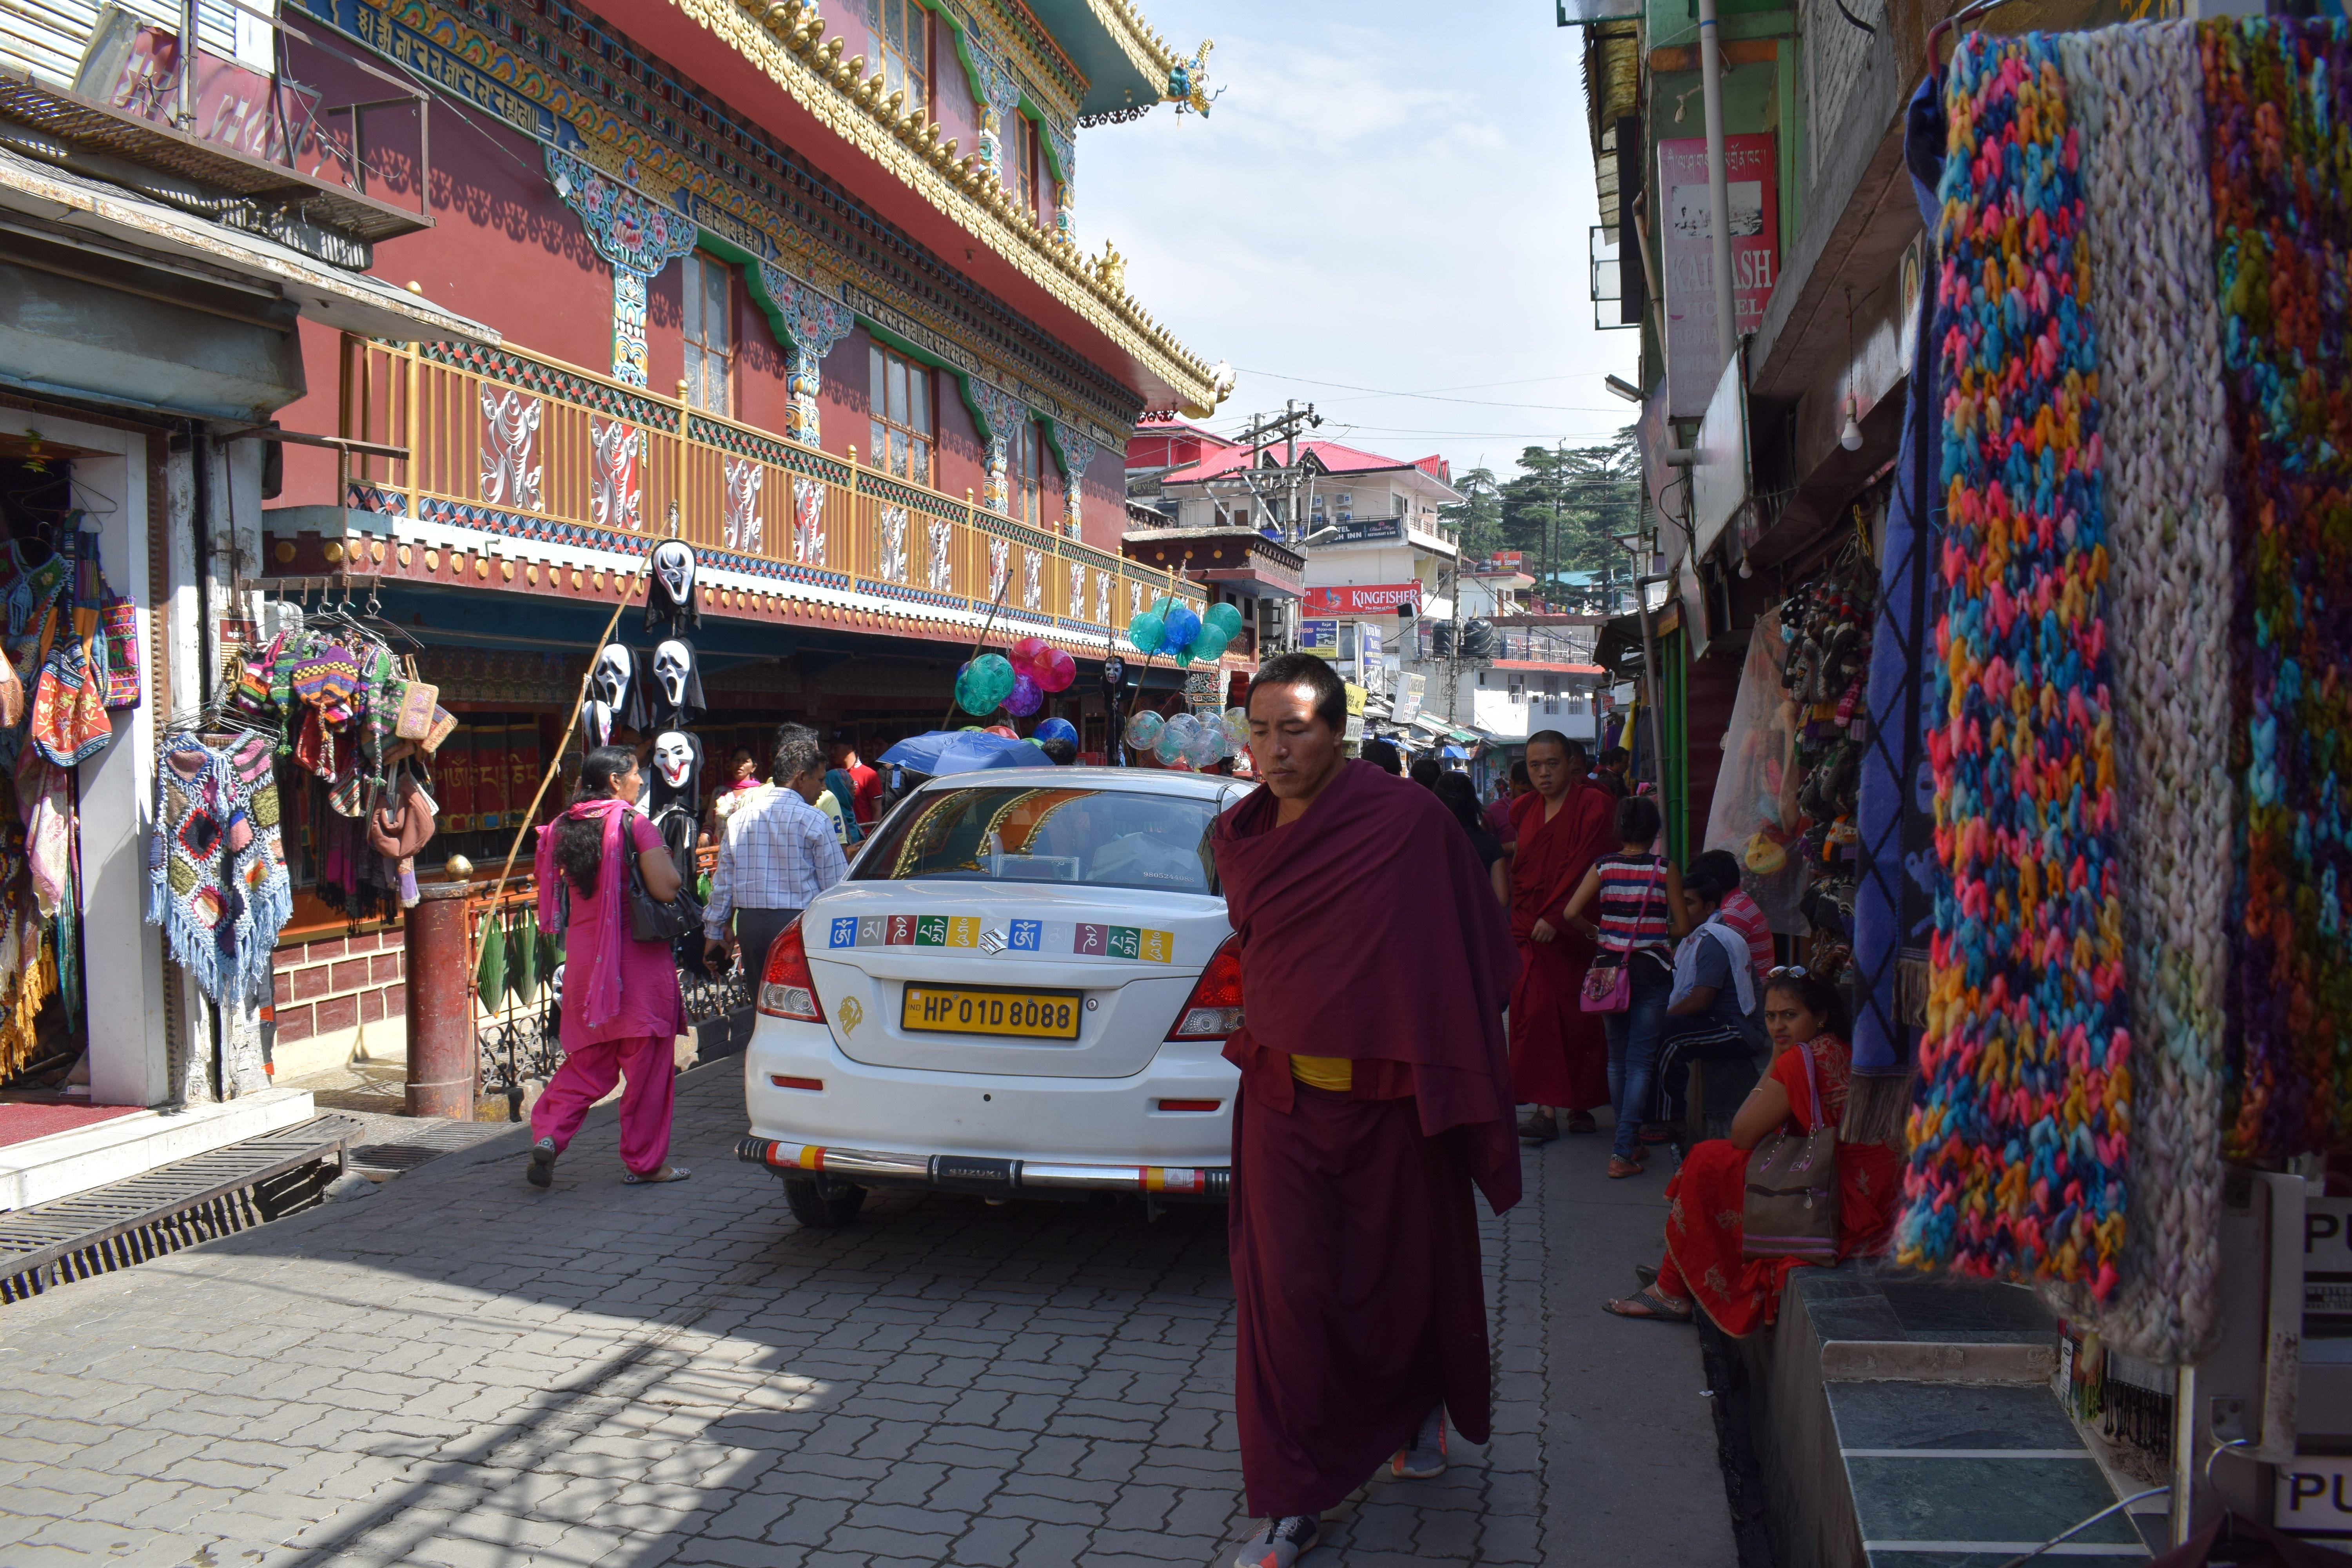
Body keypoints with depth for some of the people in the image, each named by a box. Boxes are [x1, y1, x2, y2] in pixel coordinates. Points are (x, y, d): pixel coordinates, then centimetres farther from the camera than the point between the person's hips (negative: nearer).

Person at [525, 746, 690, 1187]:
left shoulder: (562, 828, 7)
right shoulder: (634, 824, -11)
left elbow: (552, 897, 16)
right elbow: (666, 889, -17)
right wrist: (666, 858, 2)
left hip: (583, 960, 6)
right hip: (637, 958, -6)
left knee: (586, 1061, 15)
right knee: (647, 1060, 5)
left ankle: (548, 1134, -3)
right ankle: (645, 1162, 12)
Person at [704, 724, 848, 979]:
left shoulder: (739, 819, 8)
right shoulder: (814, 820, -7)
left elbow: (723, 882, 12)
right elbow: (835, 883, -5)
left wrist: (713, 931, 21)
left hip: (749, 925, 5)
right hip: (798, 924, -5)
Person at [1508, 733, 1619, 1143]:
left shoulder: (1594, 805, -5)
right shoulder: (1523, 809, 12)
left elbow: (1587, 867, -13)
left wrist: (1555, 917, -18)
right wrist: (1519, 920, 4)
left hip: (1574, 930, -4)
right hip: (1530, 931, 4)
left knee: (1578, 1017, 2)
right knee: (1535, 1014, -5)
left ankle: (1580, 1105, 15)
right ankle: (1546, 1110, -5)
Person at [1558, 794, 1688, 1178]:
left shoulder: (1602, 867, -1)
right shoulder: (1665, 869, -5)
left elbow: (1571, 913, -9)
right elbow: (1683, 928, -4)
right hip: (1652, 969, -2)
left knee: (1618, 1058, 16)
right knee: (1641, 1061, -1)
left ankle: (1629, 1142, 25)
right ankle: (1623, 1152, -9)